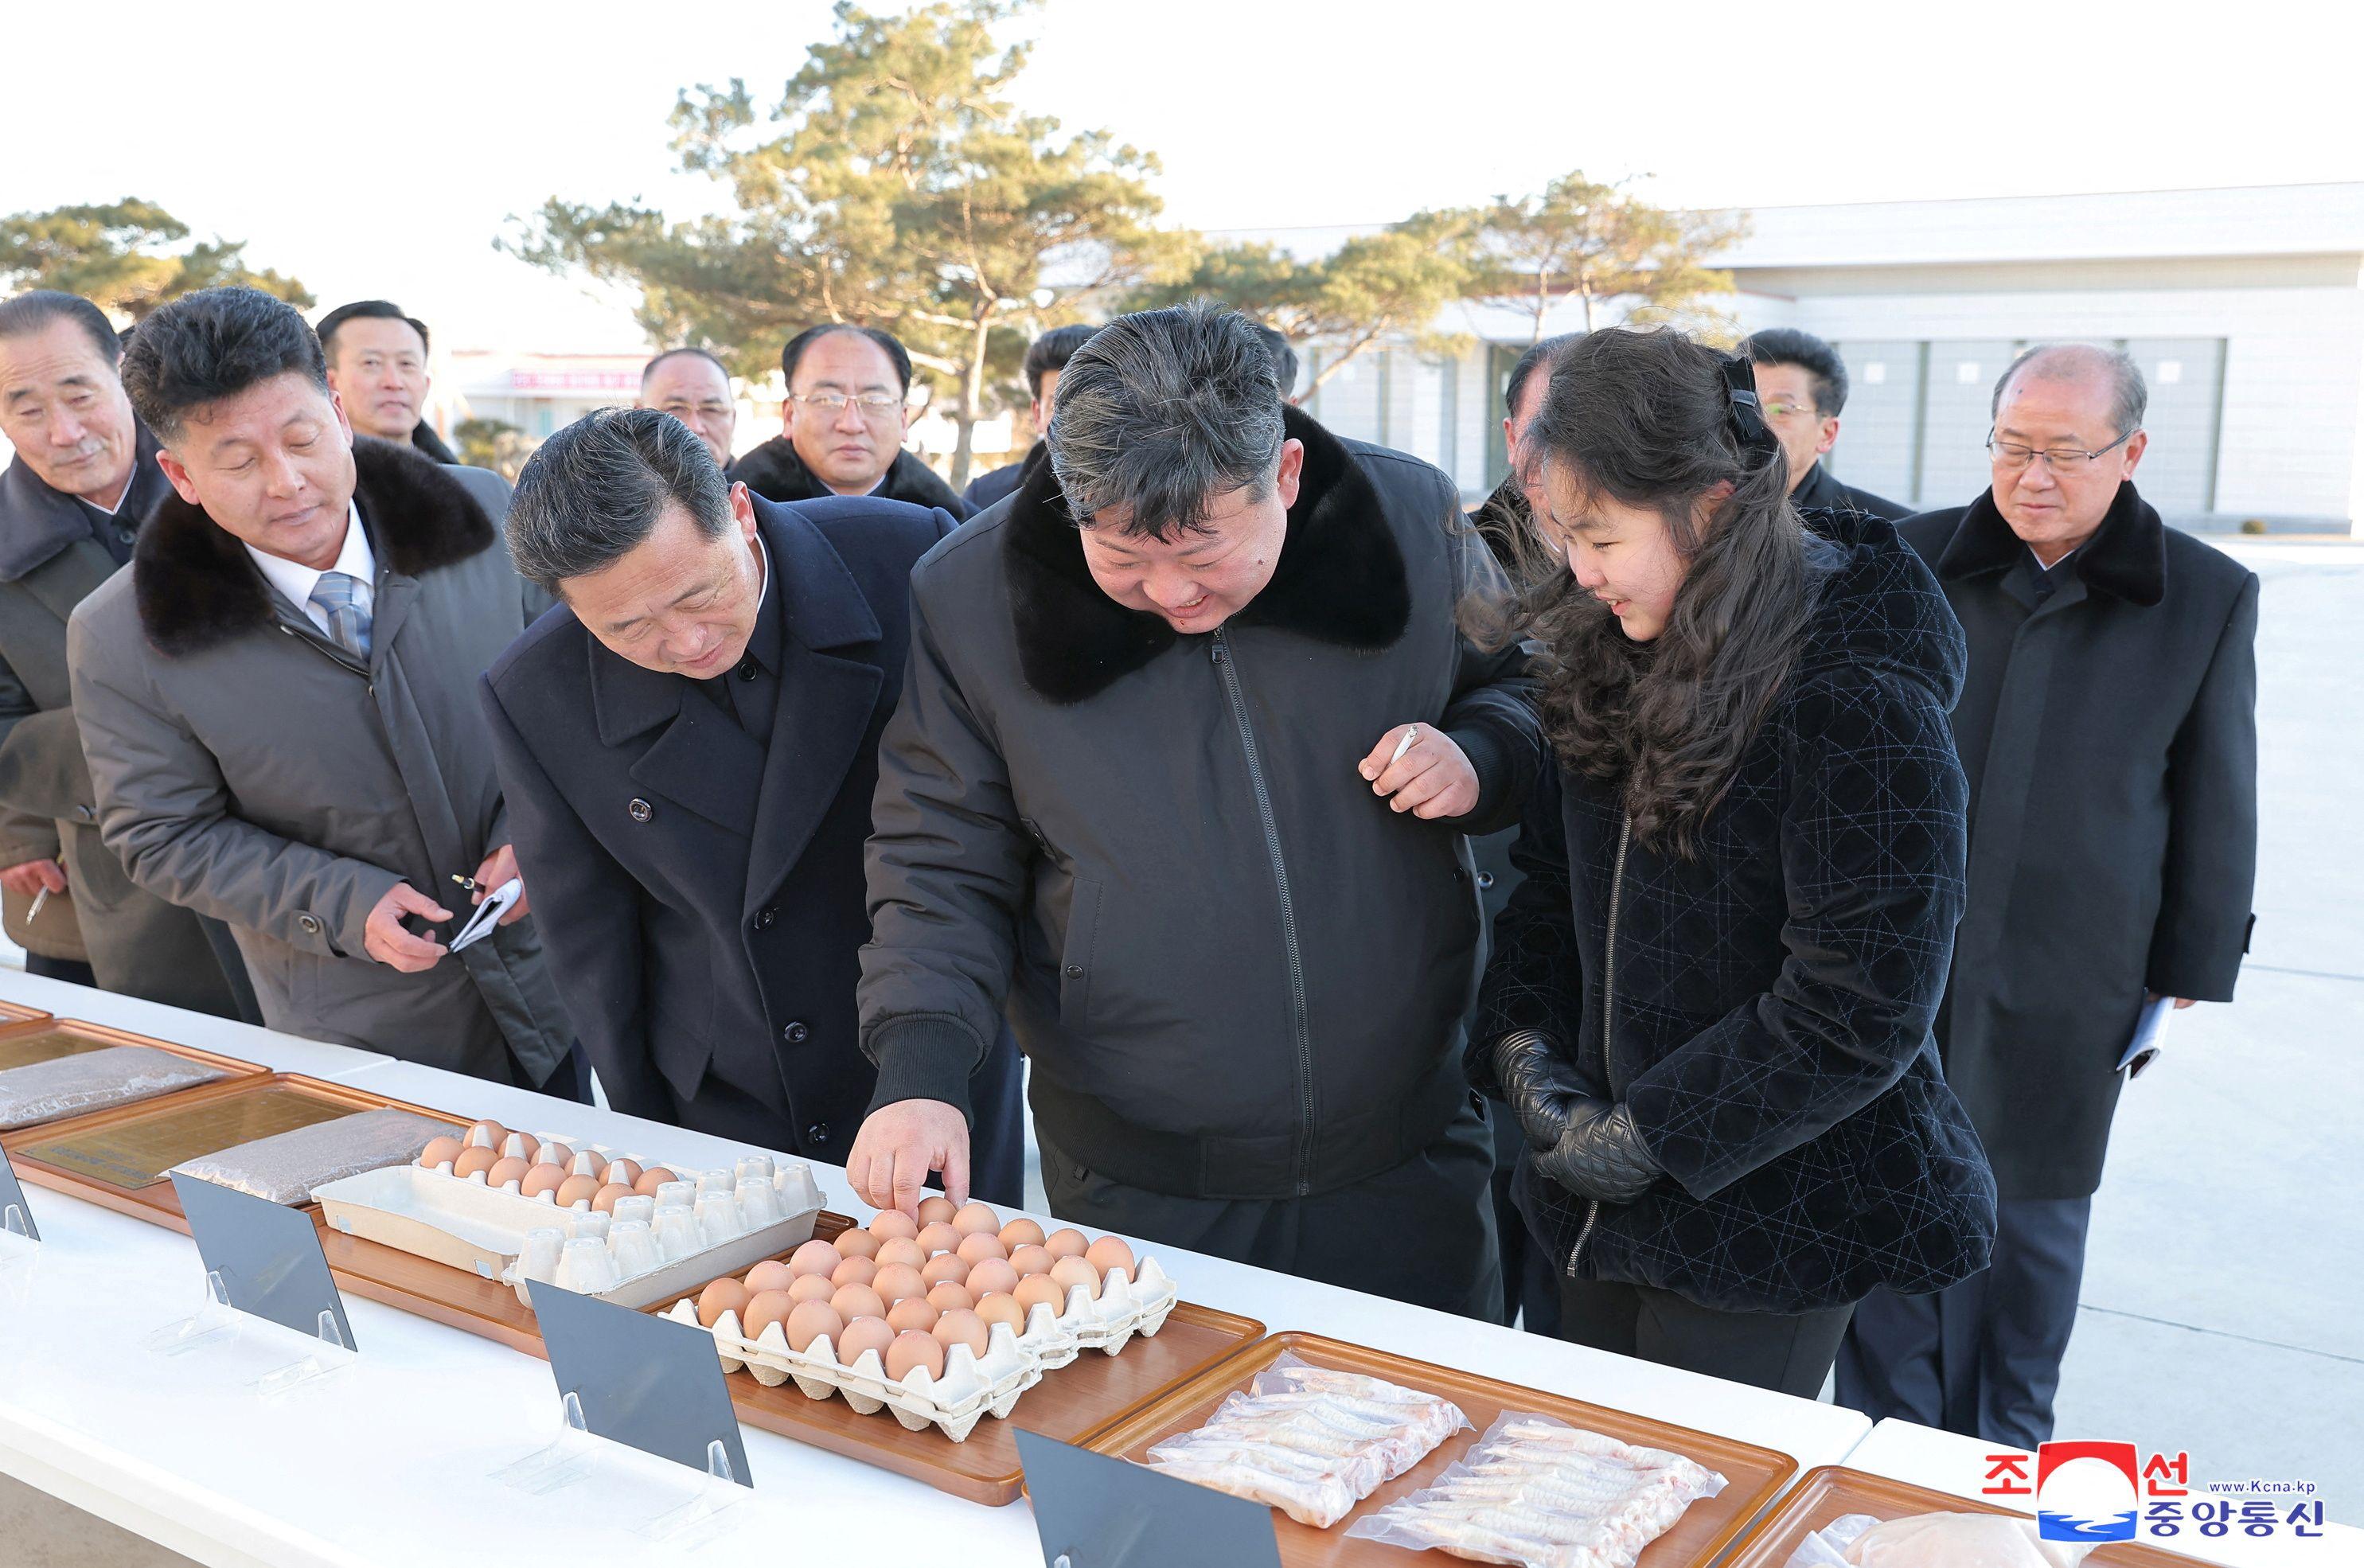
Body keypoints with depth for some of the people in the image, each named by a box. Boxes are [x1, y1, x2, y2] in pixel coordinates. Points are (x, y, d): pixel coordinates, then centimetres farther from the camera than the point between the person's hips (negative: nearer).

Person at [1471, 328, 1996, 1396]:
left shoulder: (1857, 707, -23)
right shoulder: (1619, 662, 0)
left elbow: (1860, 1012, -23)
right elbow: (1553, 873, 10)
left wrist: (1644, 1140, -17)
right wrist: (1521, 1044, -5)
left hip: (1769, 1217, -6)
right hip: (1605, 1190, 7)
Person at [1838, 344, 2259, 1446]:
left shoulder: (2209, 599, -3)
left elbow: (2216, 803, 3)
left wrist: (2194, 965, 5)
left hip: (2065, 984, -1)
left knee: (2032, 1214, 14)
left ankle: (2002, 1454, 33)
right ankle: (1883, 1439, 27)